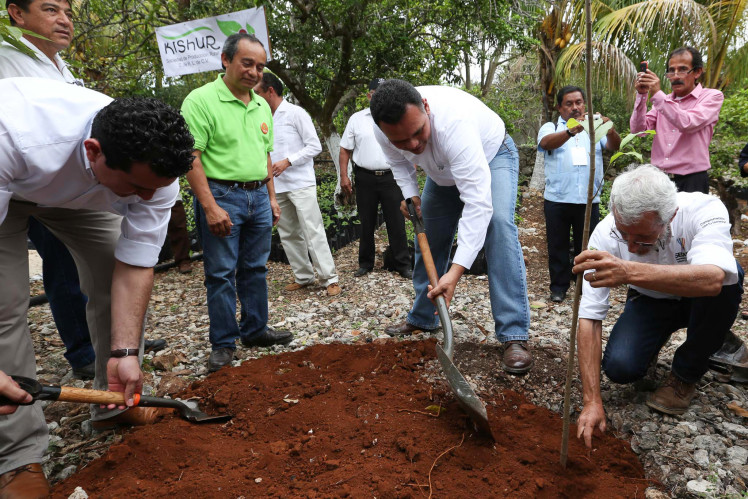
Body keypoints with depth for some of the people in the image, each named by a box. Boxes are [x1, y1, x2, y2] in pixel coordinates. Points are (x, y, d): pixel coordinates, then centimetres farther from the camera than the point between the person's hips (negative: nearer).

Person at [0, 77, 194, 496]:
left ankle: (116, 404, 11)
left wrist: (125, 353, -31)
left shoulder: (155, 170, -31)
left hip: (81, 192, 4)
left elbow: (134, 266, -25)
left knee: (120, 281, -8)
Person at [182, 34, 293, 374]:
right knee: (221, 273, 1)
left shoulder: (262, 106, 13)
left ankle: (255, 330, 27)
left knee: (255, 269, 13)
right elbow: (191, 157, -15)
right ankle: (223, 344, 12)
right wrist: (210, 207, -20)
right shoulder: (201, 100, -10)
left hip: (258, 196, 7)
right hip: (221, 195, -6)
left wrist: (271, 197, 15)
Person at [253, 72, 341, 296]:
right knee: (288, 235, 10)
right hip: (277, 187, 7)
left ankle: (329, 278, -3)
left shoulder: (295, 113, -6)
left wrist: (287, 162, -16)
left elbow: (315, 146, -10)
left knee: (313, 231, -9)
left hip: (301, 183, -7)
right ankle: (303, 276, 20)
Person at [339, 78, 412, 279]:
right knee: (366, 223, 10)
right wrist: (344, 176, 0)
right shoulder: (356, 119, 7)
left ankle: (403, 264, 10)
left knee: (396, 223, 1)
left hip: (391, 177, -1)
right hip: (365, 178, 1)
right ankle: (365, 263, 23)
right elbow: (345, 150, 8)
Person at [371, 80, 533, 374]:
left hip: (492, 154, -5)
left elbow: (477, 203, -50)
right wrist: (410, 194, -14)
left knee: (498, 223, -29)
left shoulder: (454, 121, -46)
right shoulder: (384, 132, -27)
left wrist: (456, 271, -54)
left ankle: (514, 336, -26)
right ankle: (422, 319, 26)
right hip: (444, 170, 6)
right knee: (429, 236, 6)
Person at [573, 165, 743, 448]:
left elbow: (712, 279, -52)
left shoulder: (705, 211, -32)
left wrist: (629, 272, -68)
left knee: (729, 277, -34)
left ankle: (685, 375, -9)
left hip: (700, 299, 0)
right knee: (619, 367, -25)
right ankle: (654, 342, 13)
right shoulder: (606, 234, -28)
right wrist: (592, 401, -32)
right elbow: (589, 318, -27)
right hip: (649, 302, 0)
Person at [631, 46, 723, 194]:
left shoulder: (712, 96, 1)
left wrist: (657, 95, -20)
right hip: (659, 179, 4)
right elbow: (639, 130, 1)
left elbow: (688, 124, -18)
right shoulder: (663, 100, 13)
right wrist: (641, 95, -10)